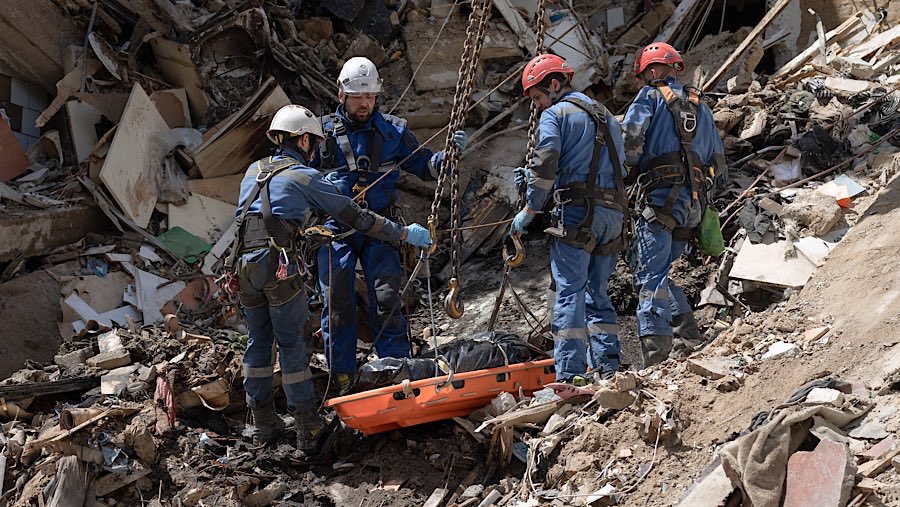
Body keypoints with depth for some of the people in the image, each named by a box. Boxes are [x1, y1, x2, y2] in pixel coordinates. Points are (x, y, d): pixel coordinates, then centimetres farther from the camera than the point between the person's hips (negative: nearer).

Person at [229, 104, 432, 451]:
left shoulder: (253, 172, 19)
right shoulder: (305, 178, 1)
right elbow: (355, 217, 3)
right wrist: (403, 234, 10)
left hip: (245, 265, 6)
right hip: (281, 266, -6)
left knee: (259, 342, 15)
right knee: (292, 345, 1)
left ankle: (263, 423, 20)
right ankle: (307, 429, 6)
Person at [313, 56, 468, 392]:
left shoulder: (392, 131, 9)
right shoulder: (324, 132, 7)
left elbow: (425, 167, 14)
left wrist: (448, 154, -6)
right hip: (335, 229, 0)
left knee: (387, 300, -6)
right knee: (337, 302, -3)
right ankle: (342, 377, 5)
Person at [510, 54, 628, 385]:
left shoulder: (555, 115, 2)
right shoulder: (606, 117, 26)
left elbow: (546, 166, -10)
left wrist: (529, 211, 0)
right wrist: (533, 177, 28)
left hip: (577, 212, -7)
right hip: (614, 212, 7)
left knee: (570, 291, -9)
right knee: (597, 292, 14)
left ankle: (570, 375, -16)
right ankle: (607, 367, 7)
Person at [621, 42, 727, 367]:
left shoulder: (651, 96, 6)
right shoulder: (699, 105, 25)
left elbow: (630, 136, -9)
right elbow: (718, 161, 24)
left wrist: (632, 169, 9)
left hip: (662, 194, -7)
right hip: (694, 202, 7)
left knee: (650, 277, -11)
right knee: (660, 271, 18)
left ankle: (657, 357, -22)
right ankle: (689, 333, 6)